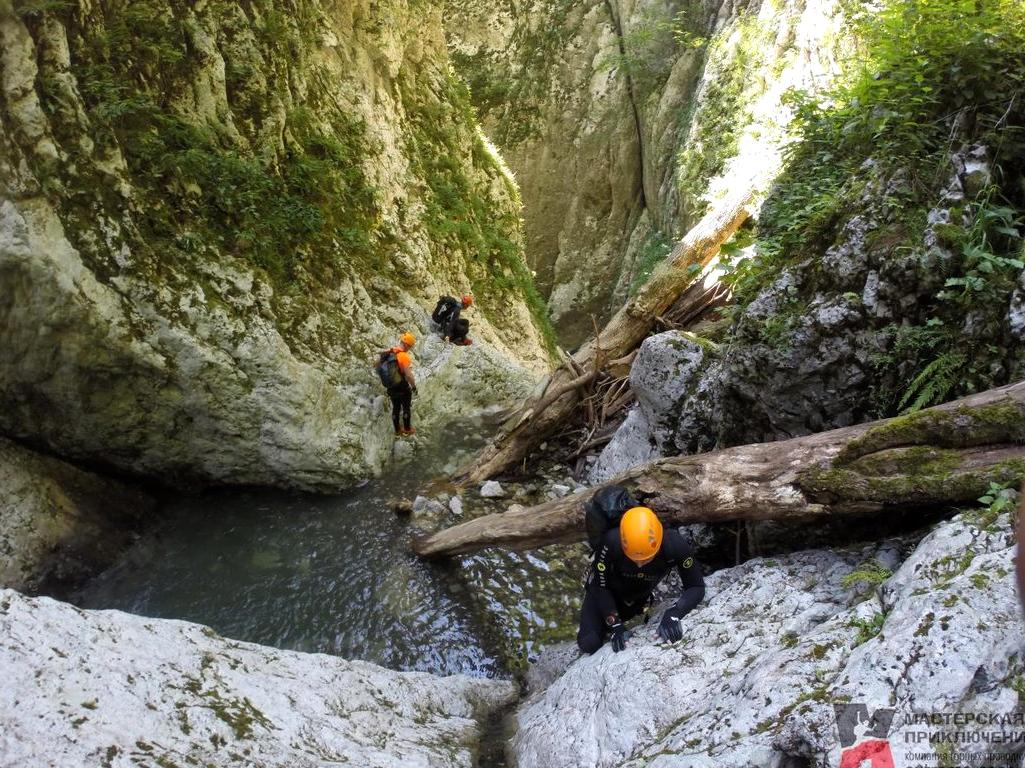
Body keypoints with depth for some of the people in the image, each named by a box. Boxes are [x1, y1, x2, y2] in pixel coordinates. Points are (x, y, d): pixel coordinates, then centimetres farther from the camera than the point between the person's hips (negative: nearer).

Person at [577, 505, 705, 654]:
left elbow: (696, 587, -25)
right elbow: (600, 587, -25)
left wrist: (673, 614, -42)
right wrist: (615, 626, -30)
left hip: (639, 597, 2)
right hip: (604, 594, -2)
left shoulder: (675, 545, -37)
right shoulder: (611, 543, -41)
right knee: (589, 644, -11)